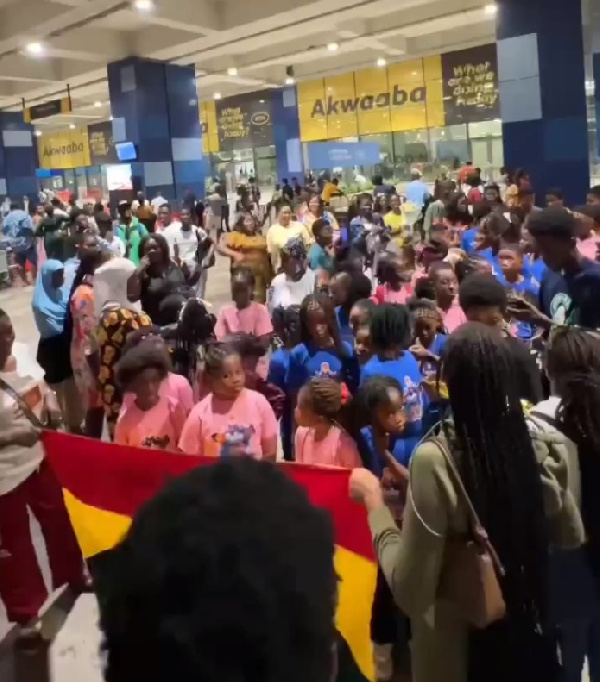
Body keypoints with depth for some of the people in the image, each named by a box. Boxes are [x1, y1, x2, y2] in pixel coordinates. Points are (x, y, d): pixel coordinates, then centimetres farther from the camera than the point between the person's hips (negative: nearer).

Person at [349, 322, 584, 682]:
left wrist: (374, 500, -13)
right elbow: (571, 537, 8)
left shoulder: (436, 459, -27)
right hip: (530, 640, 4)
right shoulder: (540, 451, -11)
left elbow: (410, 591, -22)